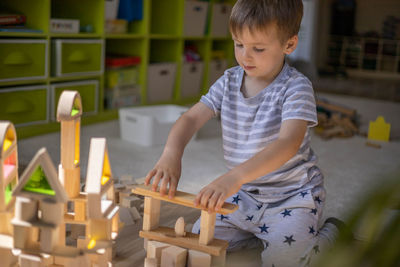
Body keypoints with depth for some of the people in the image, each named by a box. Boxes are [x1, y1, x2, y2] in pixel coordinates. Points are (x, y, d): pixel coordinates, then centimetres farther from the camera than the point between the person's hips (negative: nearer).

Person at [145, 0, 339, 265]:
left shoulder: (296, 87, -20)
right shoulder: (229, 81, -2)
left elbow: (289, 143, -34)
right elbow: (191, 118, -9)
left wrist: (235, 176, -49)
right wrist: (171, 153, -32)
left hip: (292, 195, -5)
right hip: (244, 193, 6)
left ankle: (331, 233, 12)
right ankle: (263, 230, 20)